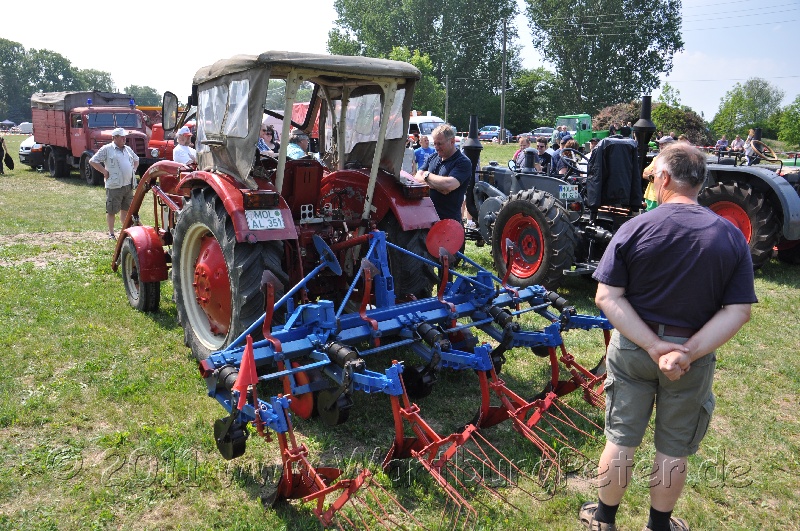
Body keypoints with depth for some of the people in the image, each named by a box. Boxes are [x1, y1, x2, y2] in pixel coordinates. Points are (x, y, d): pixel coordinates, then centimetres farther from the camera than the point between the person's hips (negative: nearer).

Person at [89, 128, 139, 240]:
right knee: (111, 211, 1)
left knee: (126, 209, 13)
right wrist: (105, 172, -10)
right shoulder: (107, 149, -5)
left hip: (129, 185, 6)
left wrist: (133, 170, 15)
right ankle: (111, 233, 8)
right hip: (114, 186, -6)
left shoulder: (128, 149, 14)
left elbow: (136, 160, 31)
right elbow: (93, 161, -7)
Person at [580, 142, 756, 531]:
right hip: (693, 355, 1)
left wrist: (653, 345, -17)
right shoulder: (731, 237, -6)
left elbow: (607, 298, -17)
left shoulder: (635, 228, -12)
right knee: (674, 450, 18)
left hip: (632, 348, -1)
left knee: (621, 439, 15)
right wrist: (687, 353, -16)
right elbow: (738, 311, -12)